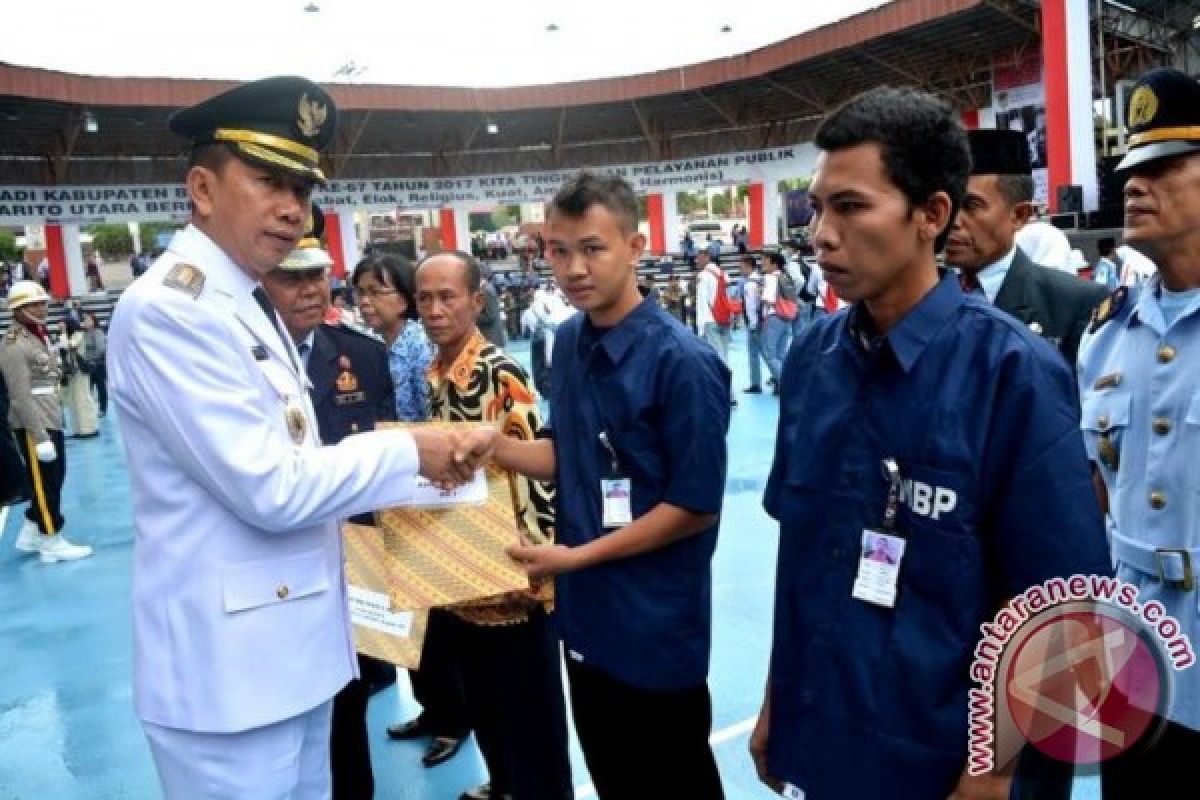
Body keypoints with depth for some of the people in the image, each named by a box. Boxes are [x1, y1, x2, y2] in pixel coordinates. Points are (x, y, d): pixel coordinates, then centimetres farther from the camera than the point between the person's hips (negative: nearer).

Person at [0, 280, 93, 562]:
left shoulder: (40, 337, 15)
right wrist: (39, 436, -23)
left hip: (51, 420, 9)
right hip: (32, 425, -9)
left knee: (54, 477, 17)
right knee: (45, 483, 1)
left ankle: (30, 534, 30)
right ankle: (52, 542, 12)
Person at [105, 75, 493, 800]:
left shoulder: (251, 306, 12)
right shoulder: (167, 308, -19)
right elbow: (271, 488, -23)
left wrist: (419, 467, 1)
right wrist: (410, 451, -12)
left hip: (292, 650, 9)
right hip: (230, 668, -9)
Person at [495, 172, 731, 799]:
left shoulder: (681, 361, -21)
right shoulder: (568, 343, 2)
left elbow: (696, 507, -18)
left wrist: (579, 555, -17)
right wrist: (492, 446, -4)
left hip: (656, 623, -7)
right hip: (584, 611, 7)